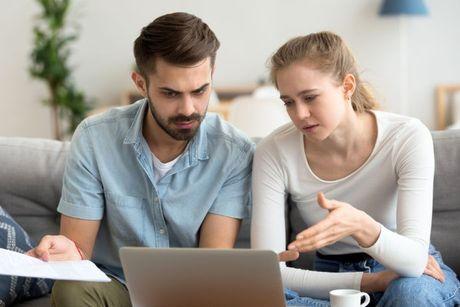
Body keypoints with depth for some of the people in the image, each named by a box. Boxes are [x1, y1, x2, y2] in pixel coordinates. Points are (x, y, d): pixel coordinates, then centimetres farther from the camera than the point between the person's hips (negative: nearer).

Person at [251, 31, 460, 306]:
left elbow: (413, 260, -27)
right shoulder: (274, 153, -14)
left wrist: (361, 226, -50)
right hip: (331, 280, 2)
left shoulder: (408, 137, -17)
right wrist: (371, 282, -24)